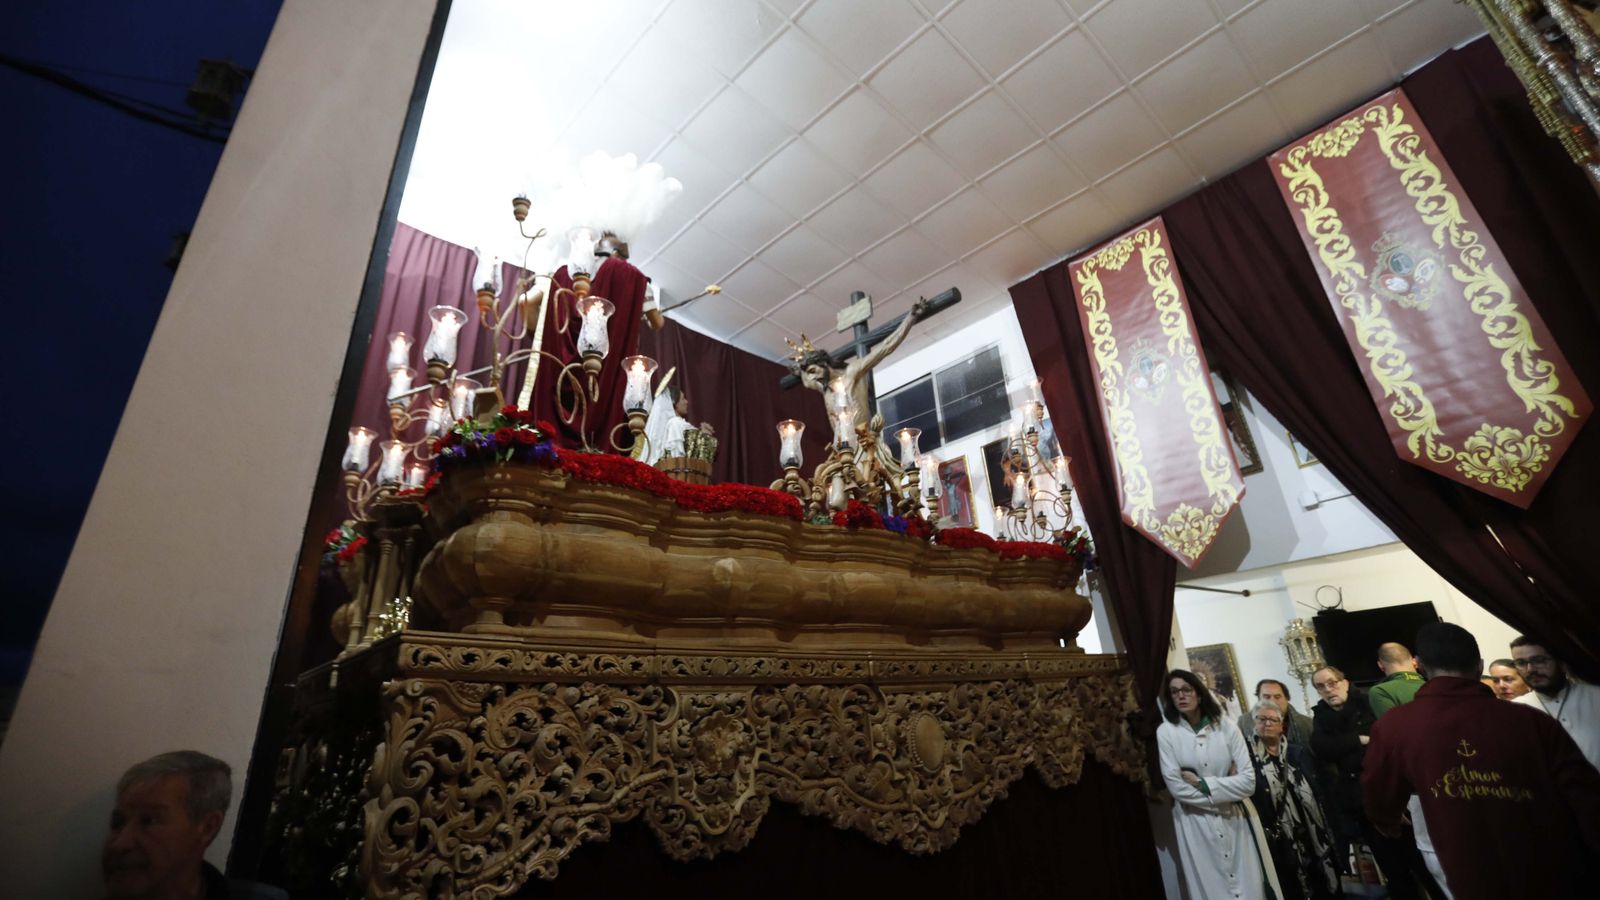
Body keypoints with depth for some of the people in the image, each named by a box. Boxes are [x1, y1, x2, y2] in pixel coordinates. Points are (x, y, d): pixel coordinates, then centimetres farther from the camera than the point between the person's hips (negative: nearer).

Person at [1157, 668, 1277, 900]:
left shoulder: (1226, 727, -3)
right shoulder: (1166, 732, -7)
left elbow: (1248, 781, -6)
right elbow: (1176, 787, -9)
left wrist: (1203, 784, -13)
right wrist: (1226, 787, -7)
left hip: (1234, 821, 2)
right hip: (1195, 826, -1)